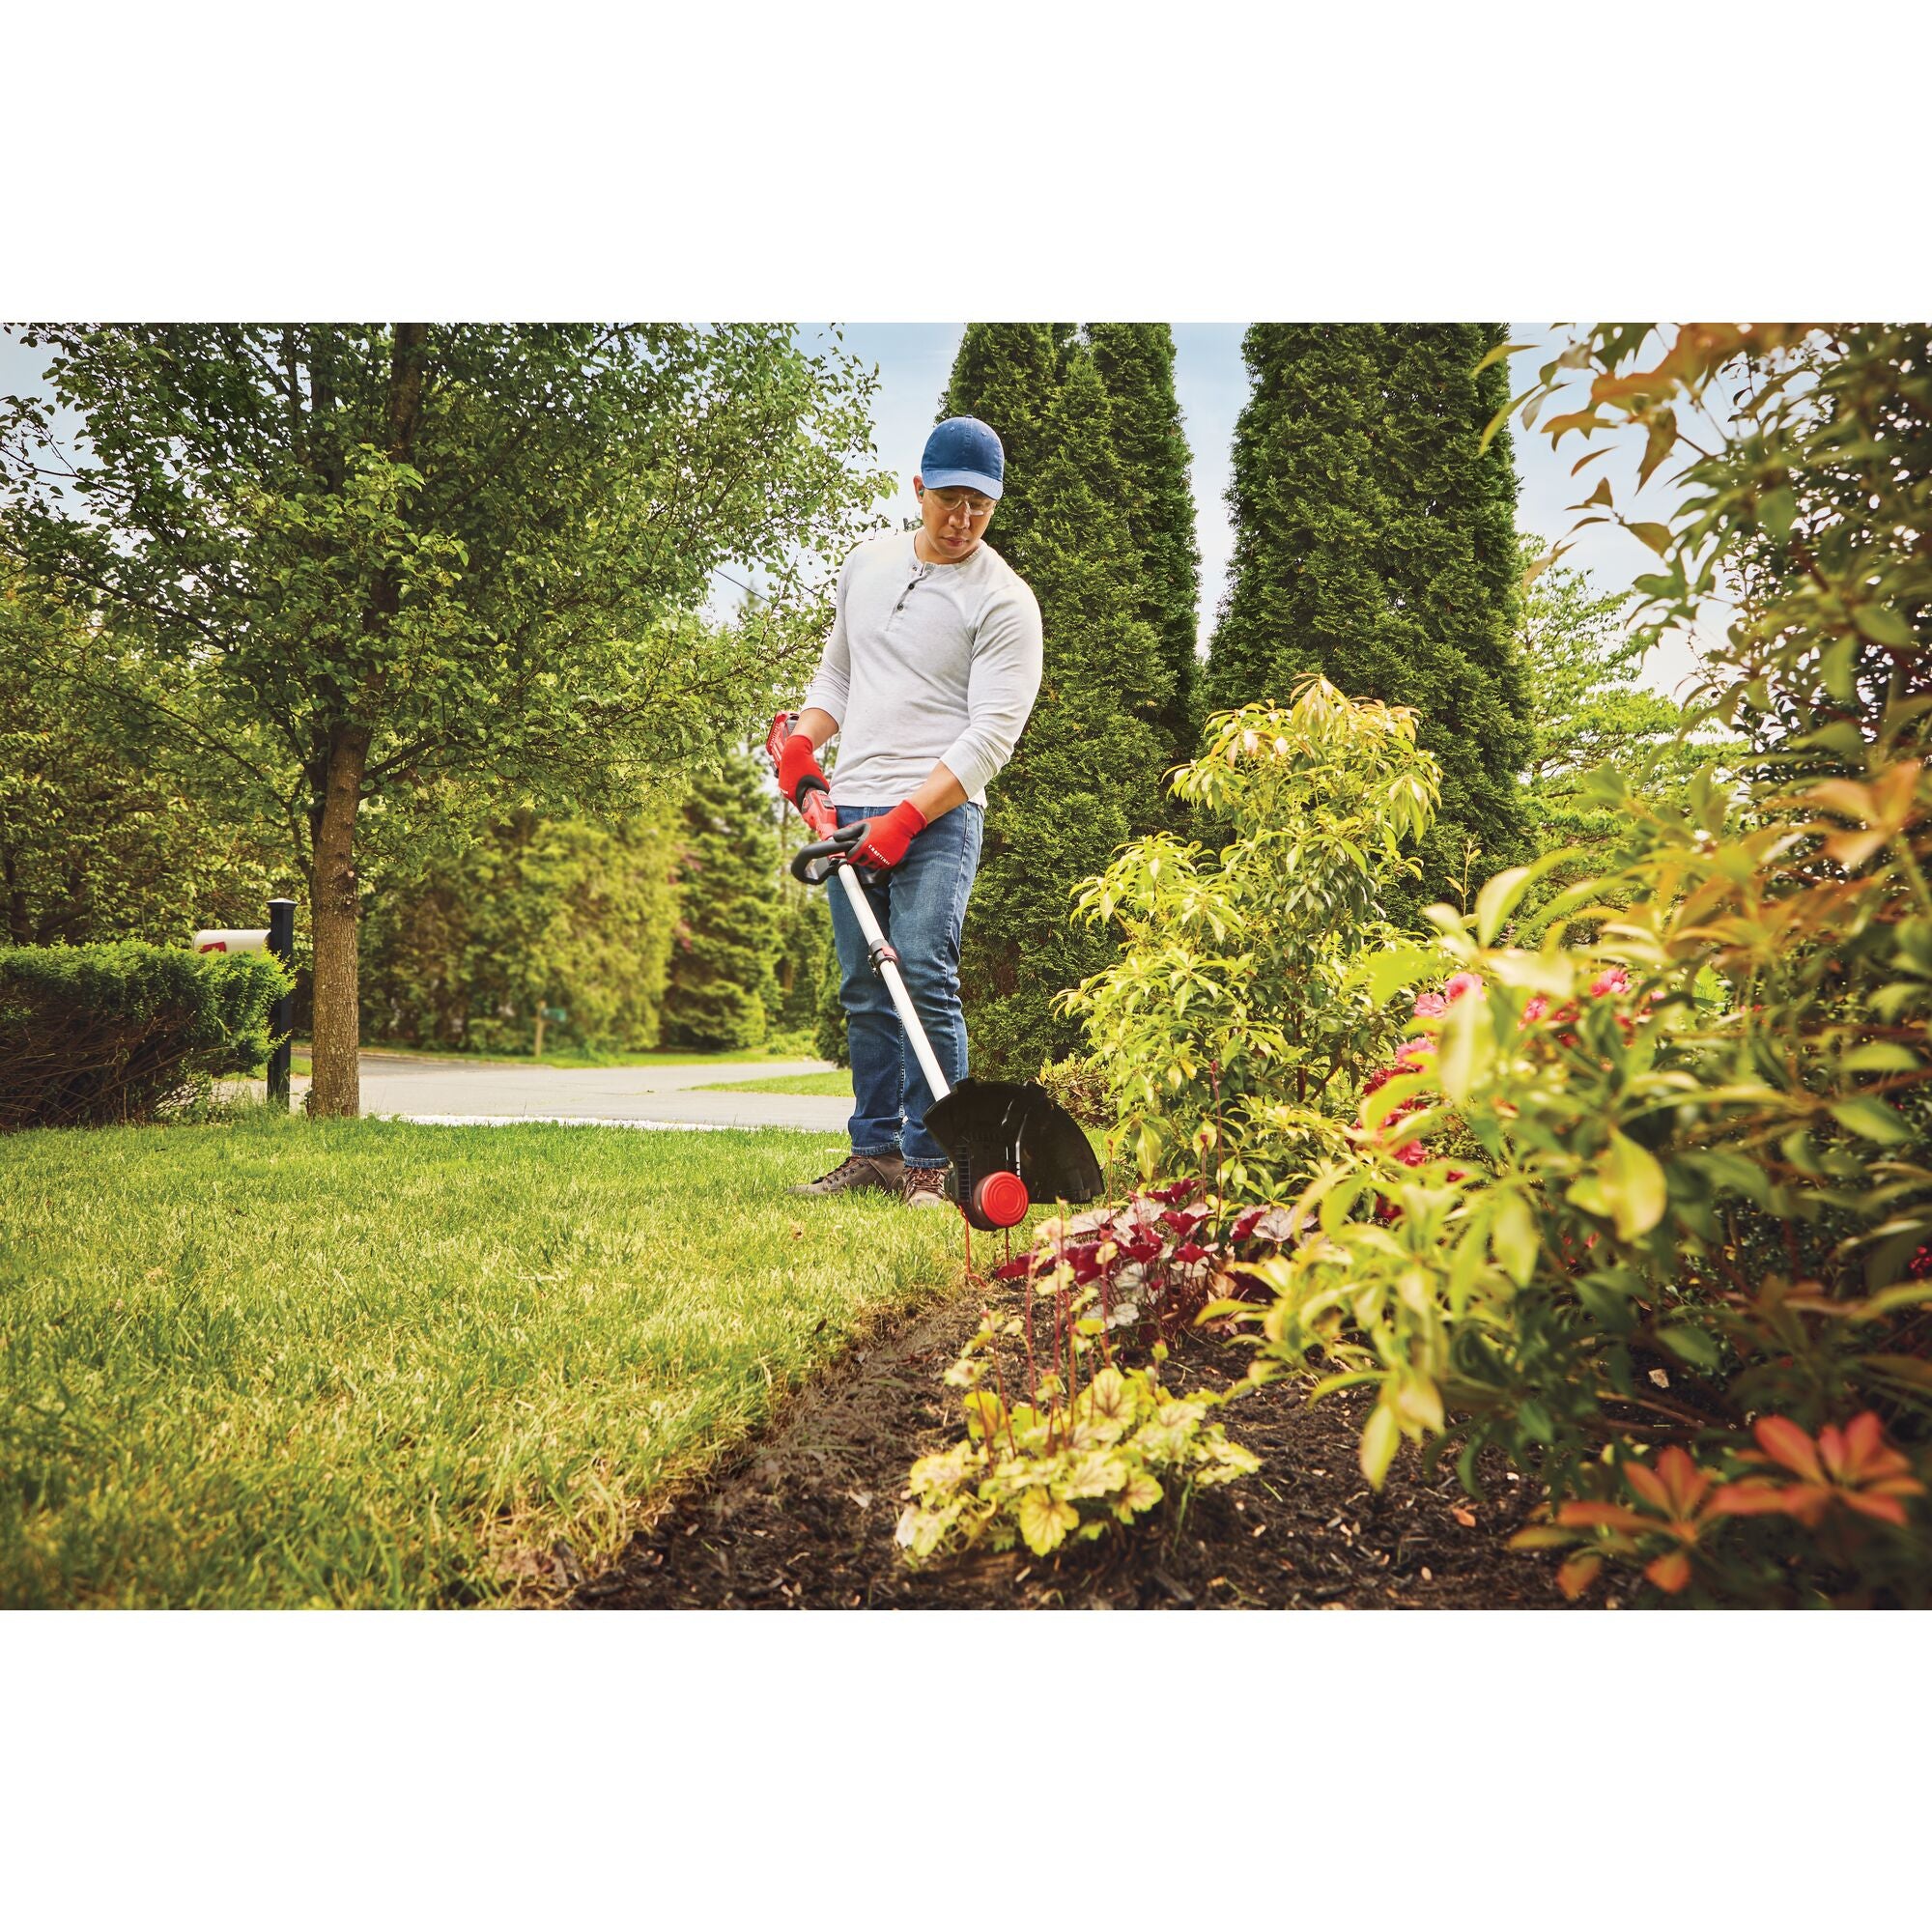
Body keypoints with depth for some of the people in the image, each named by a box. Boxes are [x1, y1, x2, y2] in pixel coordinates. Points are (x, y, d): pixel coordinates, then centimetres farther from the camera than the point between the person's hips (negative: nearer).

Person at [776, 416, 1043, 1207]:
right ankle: (875, 1149, 16)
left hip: (938, 815, -6)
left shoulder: (1004, 601, -6)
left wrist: (907, 817, -21)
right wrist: (804, 740, 7)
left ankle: (931, 1162, -6)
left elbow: (991, 733, -13)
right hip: (852, 808, 6)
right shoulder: (867, 562, 14)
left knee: (924, 981, -14)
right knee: (864, 991, 7)